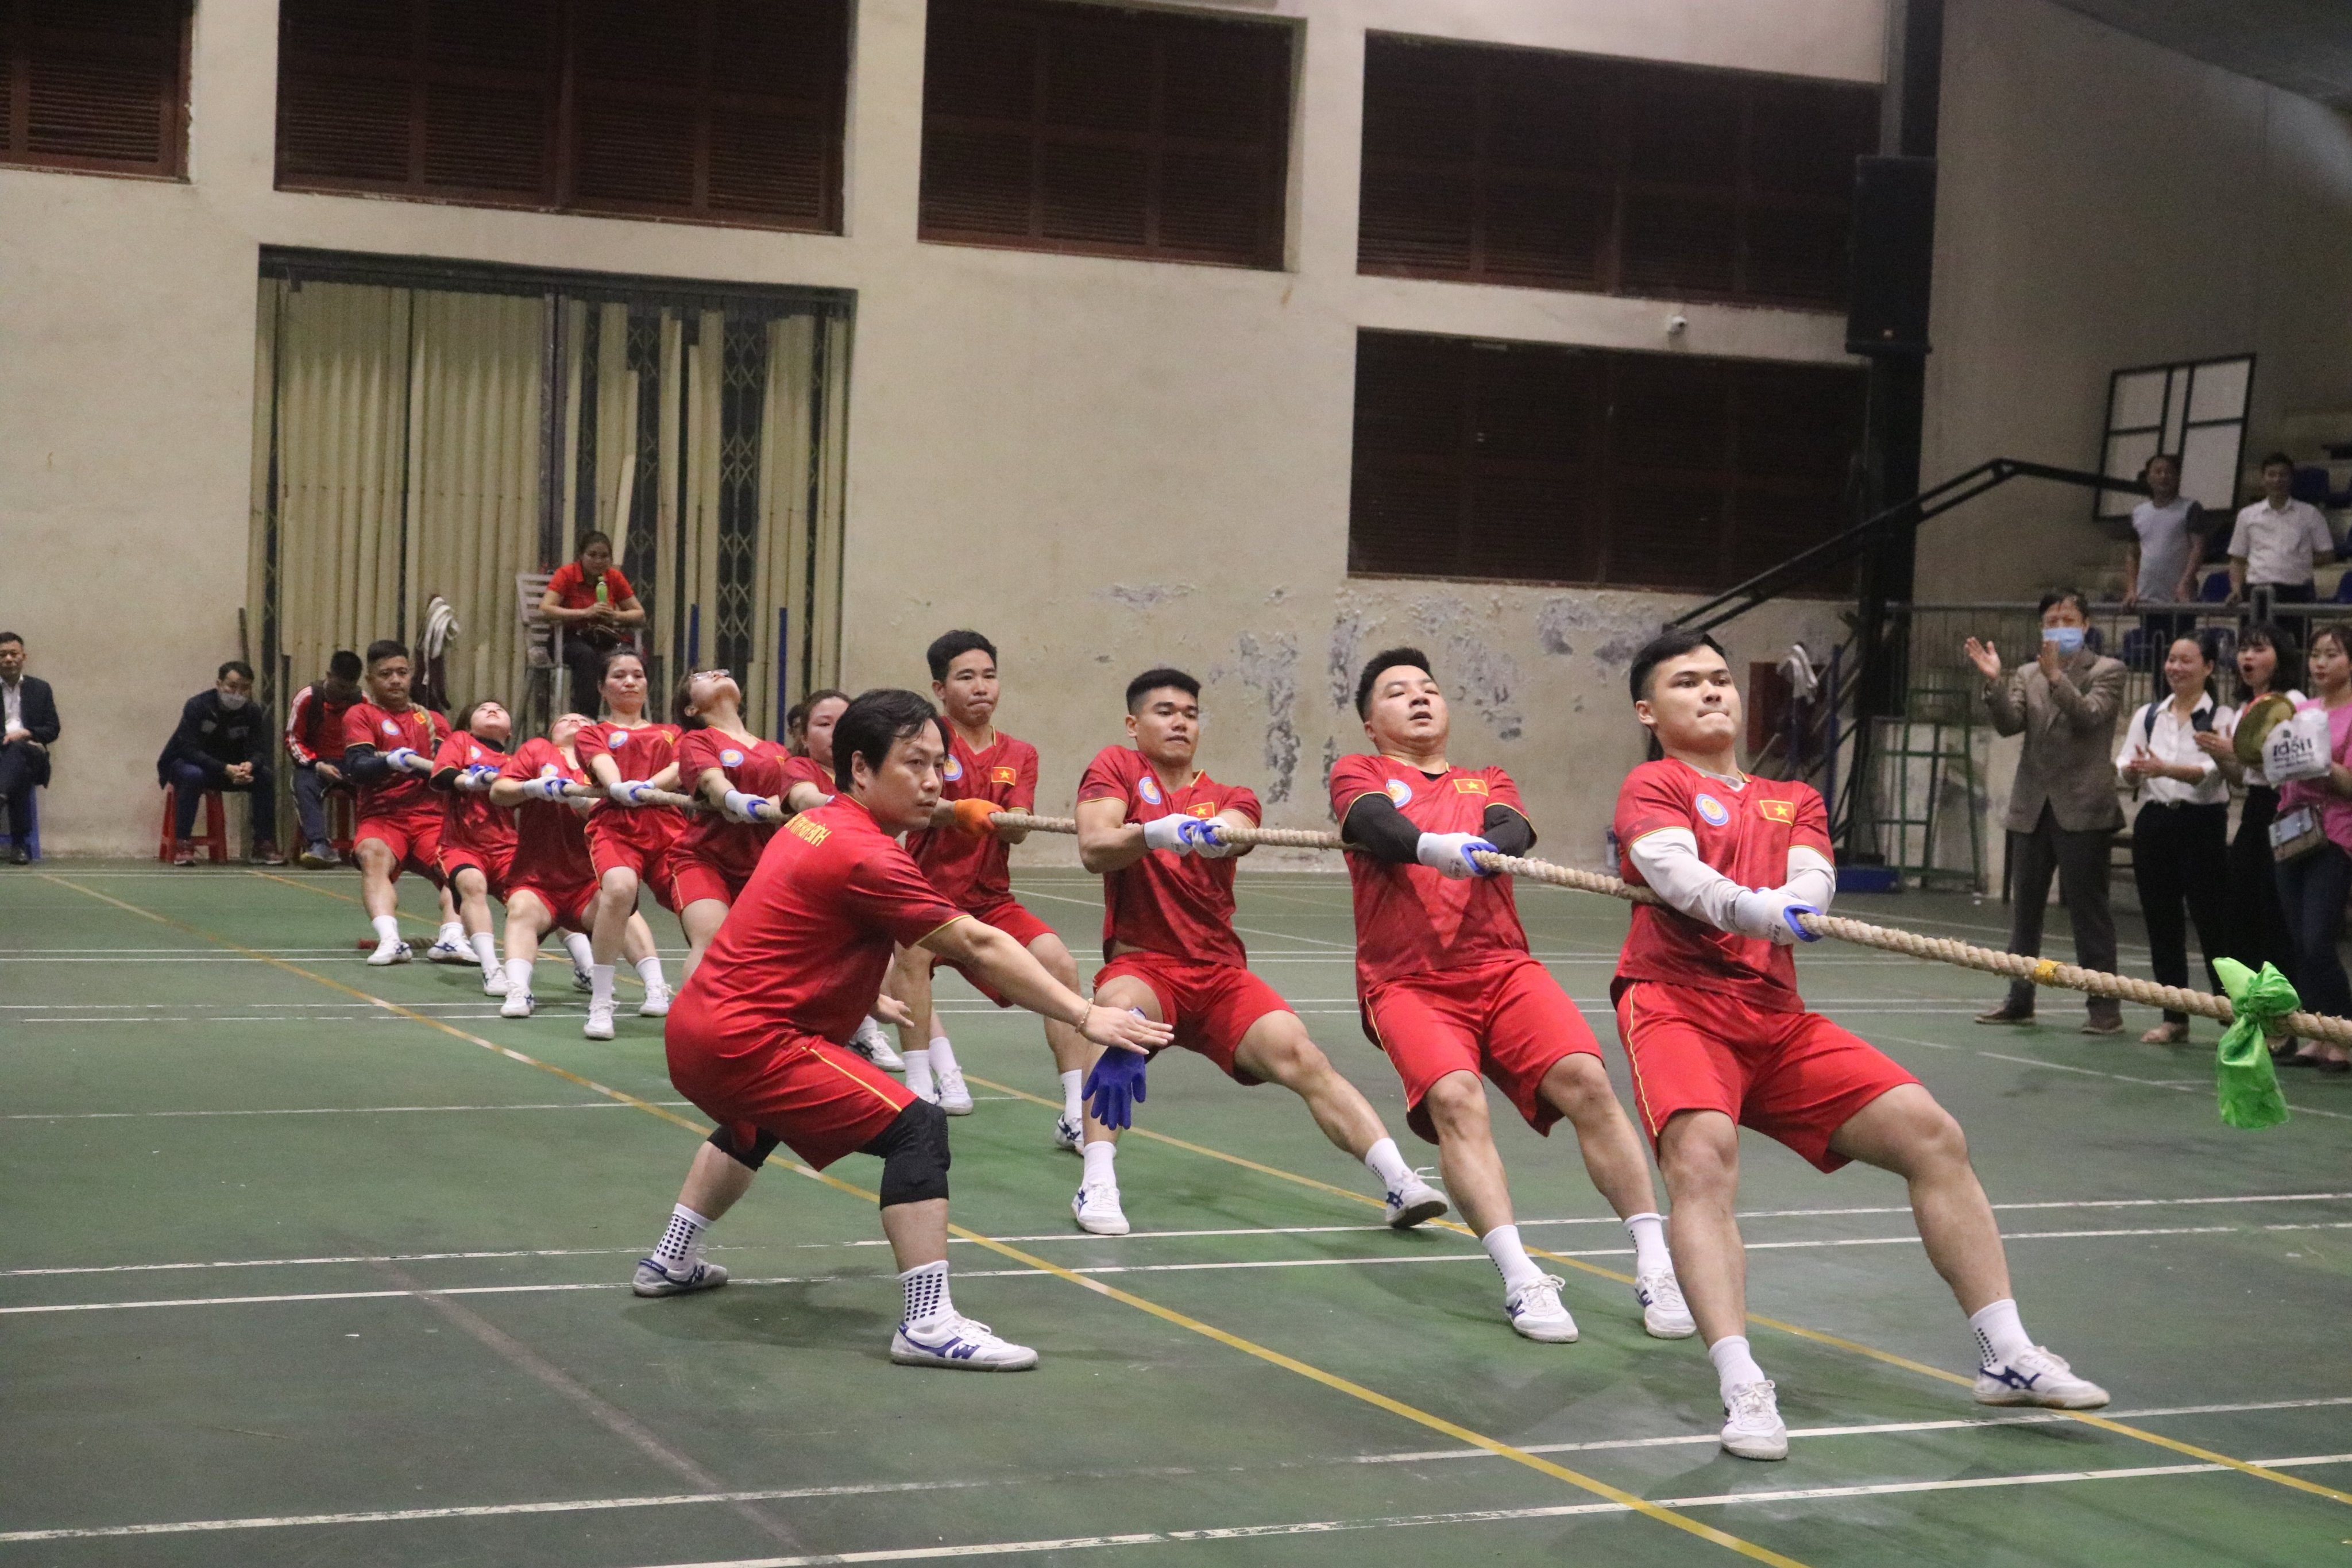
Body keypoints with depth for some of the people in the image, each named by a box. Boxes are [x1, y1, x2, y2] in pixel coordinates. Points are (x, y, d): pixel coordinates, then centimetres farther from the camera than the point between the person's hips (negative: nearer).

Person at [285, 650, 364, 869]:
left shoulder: (361, 700, 2)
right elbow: (293, 741, -1)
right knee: (304, 785, -36)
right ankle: (320, 846, -47)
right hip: (315, 764, -1)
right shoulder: (307, 698, -5)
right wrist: (317, 766, -16)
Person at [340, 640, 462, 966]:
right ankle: (389, 940, -48)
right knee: (373, 856, -34)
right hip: (381, 817, -3)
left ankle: (451, 938, -41)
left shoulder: (434, 721, 20)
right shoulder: (361, 715, 10)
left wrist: (412, 762, -18)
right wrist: (393, 761, -28)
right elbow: (357, 768, -8)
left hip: (430, 818, 3)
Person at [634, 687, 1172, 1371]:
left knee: (753, 1128, 39)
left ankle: (672, 1262, 51)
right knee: (917, 1127, -16)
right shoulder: (866, 855, -17)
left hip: (694, 1028, 10)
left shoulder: (812, 826, 11)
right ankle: (928, 1324, -21)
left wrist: (867, 997, 31)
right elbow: (978, 946, -19)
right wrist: (1084, 1016, -18)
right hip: (746, 1040, -10)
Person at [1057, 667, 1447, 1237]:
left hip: (1221, 974, 3)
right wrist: (1152, 833, -33)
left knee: (1298, 1052, -21)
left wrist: (1210, 832, -38)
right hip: (1142, 965, -3)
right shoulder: (1116, 768, 7)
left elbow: (1232, 829, -13)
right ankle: (1097, 1184, -34)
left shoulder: (1229, 798, 14)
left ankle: (1399, 1181, -24)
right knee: (1117, 1008, -36)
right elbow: (1092, 851, -12)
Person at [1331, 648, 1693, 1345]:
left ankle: (1654, 1265, -18)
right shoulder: (1358, 775, 16)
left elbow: (1515, 831, 0)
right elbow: (1375, 826, -9)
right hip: (1409, 983, -2)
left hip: (1503, 970, 3)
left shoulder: (1488, 783, 24)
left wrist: (1481, 850, -26)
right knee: (1455, 1097, -30)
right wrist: (1432, 846, -32)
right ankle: (1521, 1279, -33)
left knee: (1586, 1080, -21)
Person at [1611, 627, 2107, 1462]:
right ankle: (1742, 1390, -38)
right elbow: (1673, 870, -16)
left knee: (1932, 1134, -5)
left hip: (1776, 1018, 6)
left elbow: (1812, 877, 1)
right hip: (1678, 1001, -6)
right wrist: (1752, 907, -37)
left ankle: (2007, 1357, 4)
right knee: (1701, 1155, -32)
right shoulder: (1653, 787, 6)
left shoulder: (1793, 799, 23)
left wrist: (1791, 903, -24)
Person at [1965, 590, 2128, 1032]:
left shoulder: (2107, 671, 0)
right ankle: (2019, 1000, 17)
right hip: (2033, 807, 5)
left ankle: (2104, 1007, 2)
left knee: (2088, 911, -2)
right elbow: (2009, 725, -1)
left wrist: (2056, 676, -25)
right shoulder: (2027, 675, 11)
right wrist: (1994, 682, -16)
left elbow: (2090, 716, -15)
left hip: (2082, 809, -5)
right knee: (2024, 909, 9)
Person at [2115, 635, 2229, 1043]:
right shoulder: (2147, 715, 12)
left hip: (2202, 823, -5)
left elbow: (2213, 771, -17)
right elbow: (2125, 769, 4)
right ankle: (2174, 1018, 16)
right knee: (2161, 923, 7)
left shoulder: (2222, 719, -2)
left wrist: (2165, 769, -34)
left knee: (2212, 922, -4)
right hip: (2154, 822, 5)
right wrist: (2132, 770, -20)